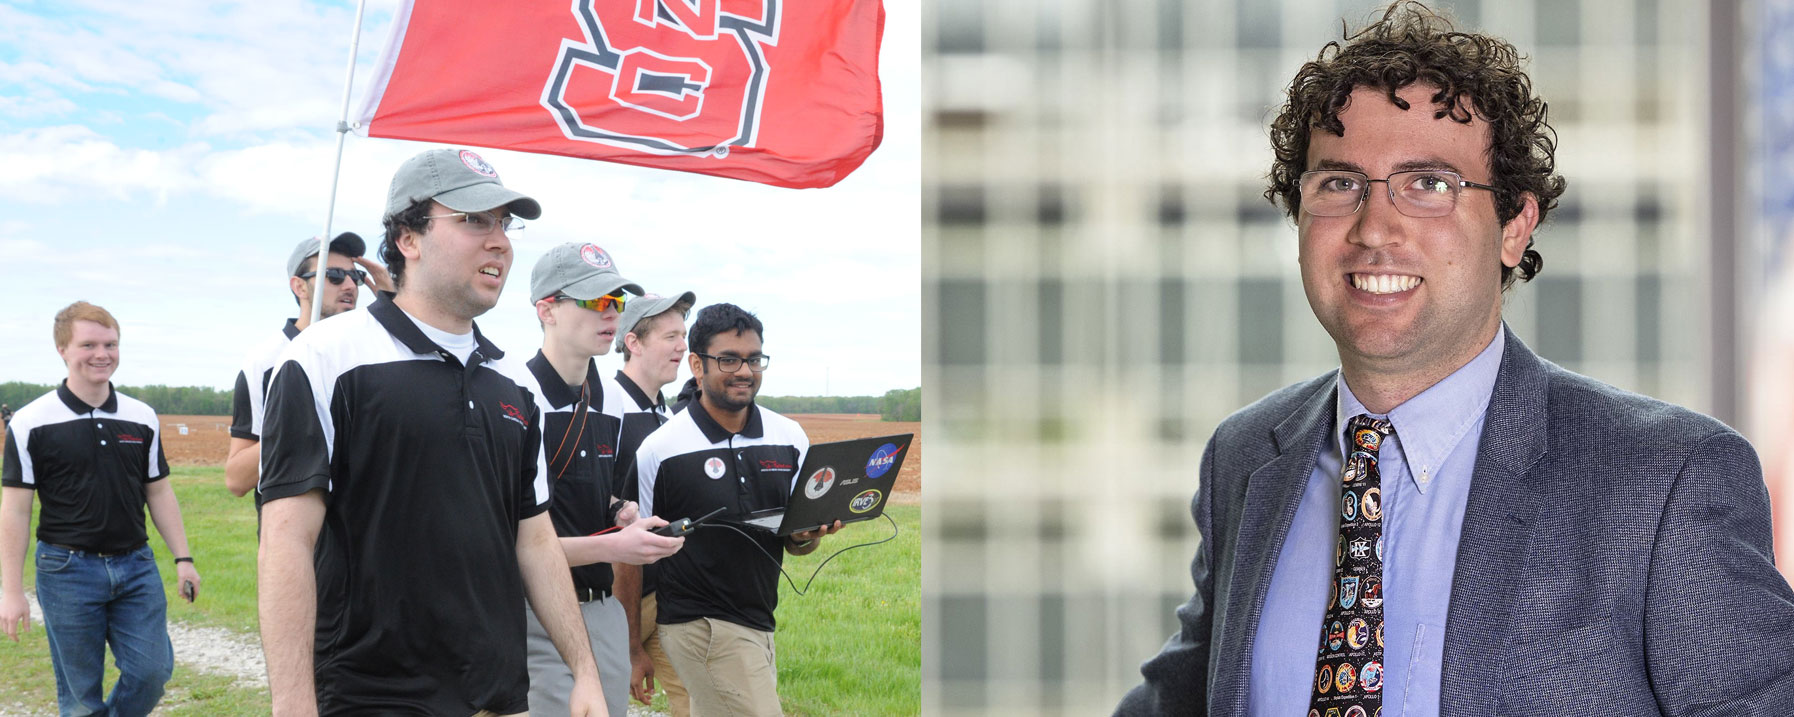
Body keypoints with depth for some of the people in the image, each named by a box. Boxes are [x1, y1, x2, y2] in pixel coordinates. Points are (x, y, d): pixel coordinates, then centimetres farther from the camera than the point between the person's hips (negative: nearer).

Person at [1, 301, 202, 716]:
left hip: (136, 565, 3)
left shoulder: (142, 419, 7)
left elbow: (159, 494, 15)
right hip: (67, 569, -3)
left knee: (151, 672, -4)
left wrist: (182, 558, 9)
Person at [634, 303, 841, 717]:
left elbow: (797, 544, 15)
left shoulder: (790, 439, 6)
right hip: (700, 625, -6)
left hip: (759, 623, 6)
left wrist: (807, 536, -9)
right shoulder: (659, 450, -7)